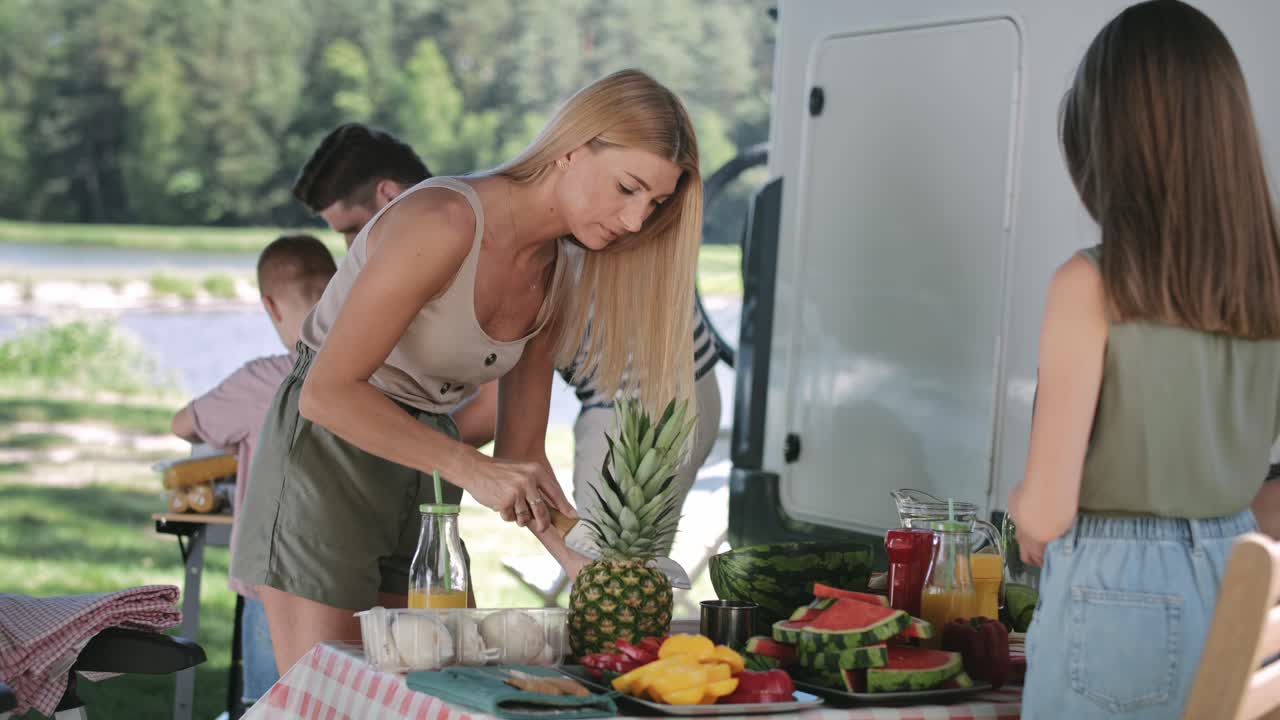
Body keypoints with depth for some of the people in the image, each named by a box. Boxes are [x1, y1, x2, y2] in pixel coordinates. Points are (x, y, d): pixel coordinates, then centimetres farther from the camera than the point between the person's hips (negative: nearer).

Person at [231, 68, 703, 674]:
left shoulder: (560, 276, 2)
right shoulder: (442, 222, -22)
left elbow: (518, 455, 5)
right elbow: (329, 391, -24)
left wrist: (589, 566, -7)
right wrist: (471, 470, -28)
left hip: (423, 458, 7)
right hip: (328, 449, -7)